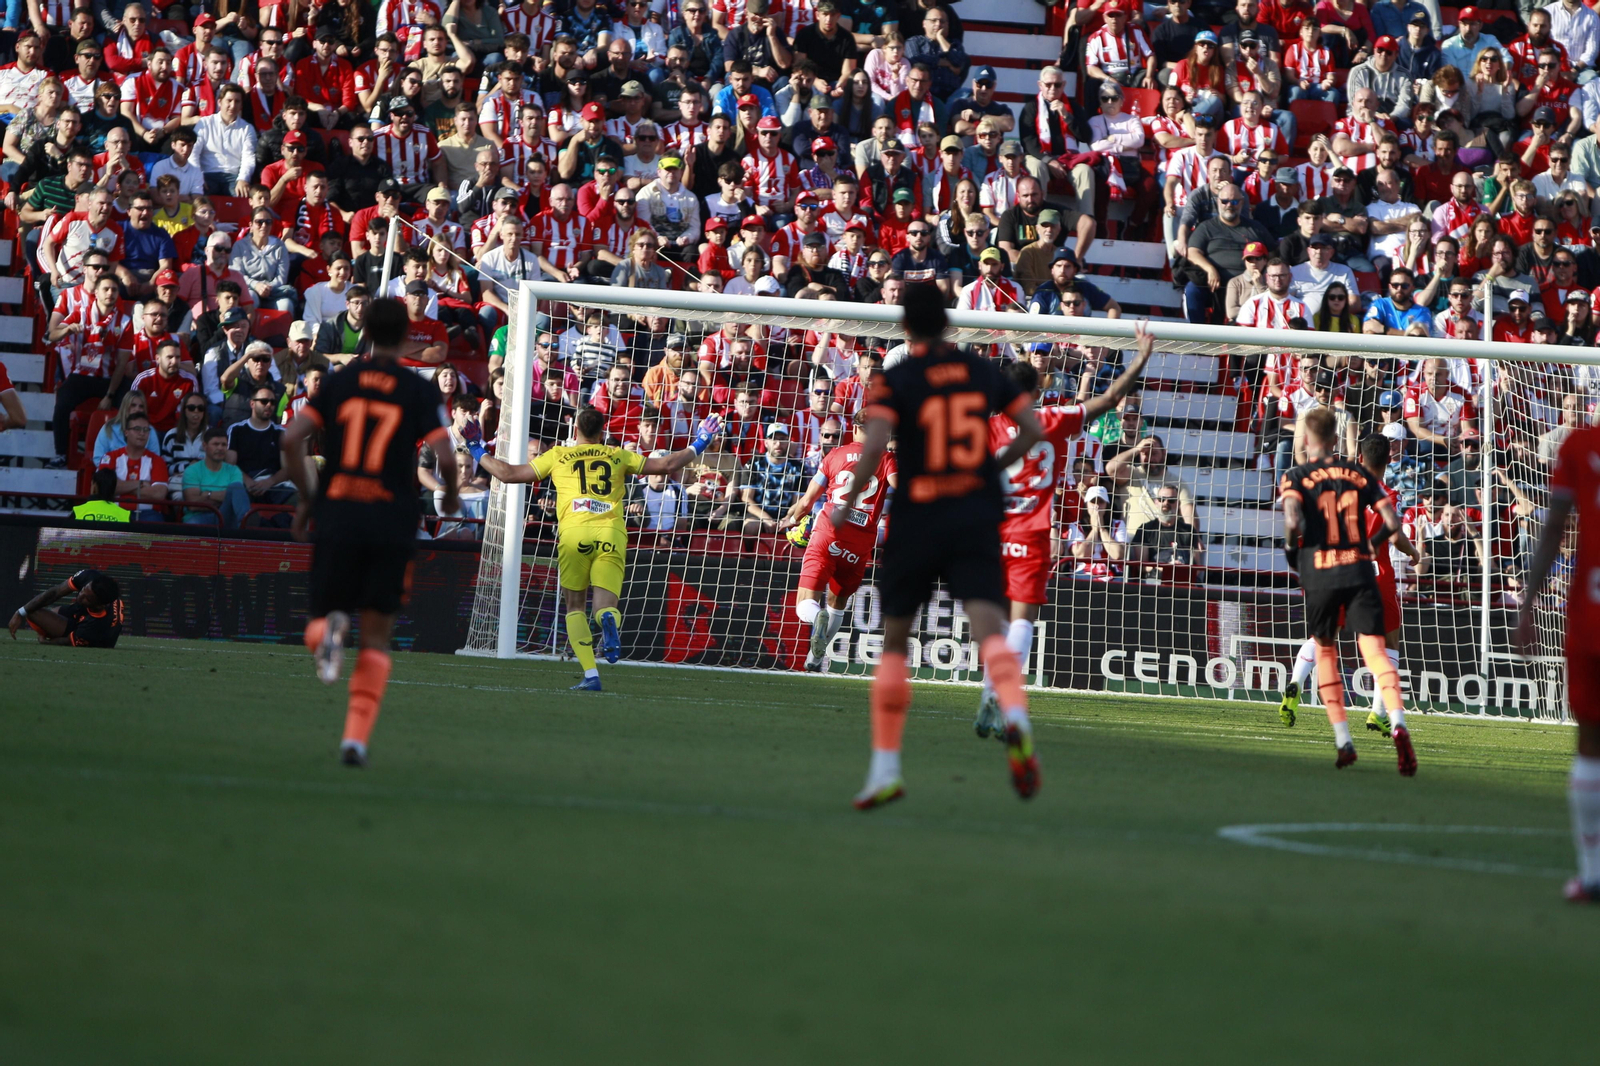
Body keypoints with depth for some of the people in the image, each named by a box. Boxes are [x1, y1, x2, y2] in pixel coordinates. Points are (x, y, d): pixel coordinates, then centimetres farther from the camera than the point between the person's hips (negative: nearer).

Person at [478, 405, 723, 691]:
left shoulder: (557, 456, 17)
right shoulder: (618, 456, 20)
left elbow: (509, 474, 20)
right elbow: (667, 465, 22)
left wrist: (480, 454, 37)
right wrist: (697, 446, 37)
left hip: (574, 534, -1)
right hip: (611, 534, 1)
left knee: (575, 606, 12)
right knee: (605, 605, 1)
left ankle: (591, 675, -2)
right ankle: (610, 620, -39)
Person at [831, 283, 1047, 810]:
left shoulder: (895, 381, -4)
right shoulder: (982, 371, 8)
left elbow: (874, 445, -17)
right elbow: (1033, 429, 11)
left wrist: (847, 504, -5)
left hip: (916, 521, -2)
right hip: (977, 519, 2)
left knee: (894, 641, 12)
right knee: (989, 626, -13)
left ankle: (885, 769, 12)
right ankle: (1015, 718, -44)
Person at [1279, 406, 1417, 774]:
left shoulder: (1296, 477, 2)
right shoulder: (1359, 475, 10)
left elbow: (1293, 519, -16)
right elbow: (1392, 522, 5)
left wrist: (1291, 547, 3)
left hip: (1319, 574, -1)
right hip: (1360, 571, 1)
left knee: (1324, 650, 17)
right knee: (1374, 648, -6)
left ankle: (1343, 739, 11)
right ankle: (1397, 721, -32)